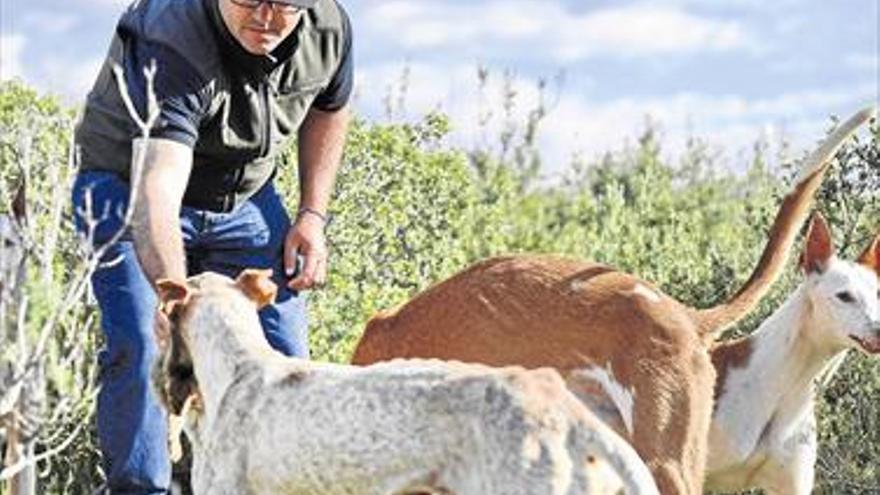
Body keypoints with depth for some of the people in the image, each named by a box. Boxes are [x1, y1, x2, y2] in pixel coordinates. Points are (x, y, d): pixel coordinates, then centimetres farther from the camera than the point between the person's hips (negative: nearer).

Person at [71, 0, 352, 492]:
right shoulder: (169, 45, -36)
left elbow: (329, 108, 10)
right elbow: (157, 193, -48)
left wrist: (312, 215, 1)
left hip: (247, 195, 5)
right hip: (129, 187, -5)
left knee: (284, 353, -2)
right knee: (138, 346, -22)